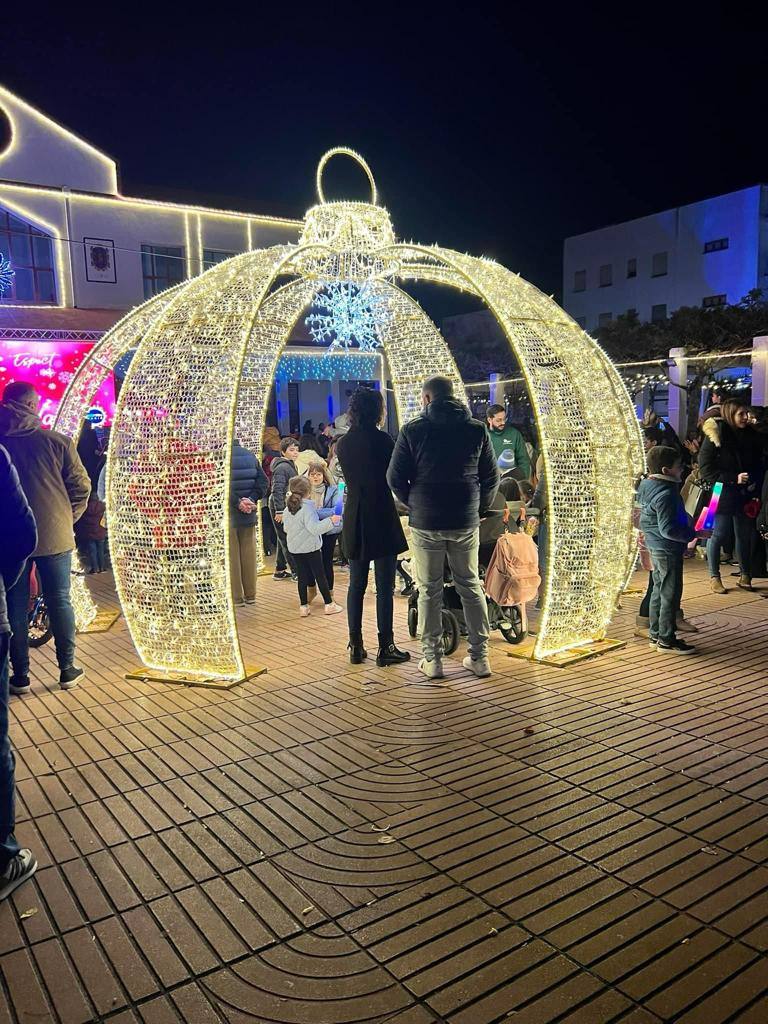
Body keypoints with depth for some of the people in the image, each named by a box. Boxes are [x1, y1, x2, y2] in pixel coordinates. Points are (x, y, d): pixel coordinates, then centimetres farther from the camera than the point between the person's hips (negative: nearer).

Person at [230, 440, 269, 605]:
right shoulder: (250, 456, 5)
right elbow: (263, 480, 0)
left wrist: (238, 502, -16)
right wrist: (251, 499, -8)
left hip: (228, 515, -5)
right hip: (249, 516, 5)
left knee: (231, 556, 4)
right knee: (249, 554, 12)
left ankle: (236, 596, 8)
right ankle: (250, 595, 18)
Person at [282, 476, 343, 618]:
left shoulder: (287, 509, 1)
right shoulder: (307, 508, -19)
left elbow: (285, 528, 13)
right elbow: (314, 528, -27)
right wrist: (330, 521, -29)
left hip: (294, 549, 5)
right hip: (311, 548, -5)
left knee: (302, 576, 12)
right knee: (320, 575, 5)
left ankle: (303, 606, 13)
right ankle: (329, 604, 13)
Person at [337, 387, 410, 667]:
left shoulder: (343, 443, 6)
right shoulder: (382, 439, -12)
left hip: (354, 521, 6)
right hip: (382, 519, -5)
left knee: (356, 585, 12)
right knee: (385, 587, 1)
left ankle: (356, 647, 16)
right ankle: (386, 647, 6)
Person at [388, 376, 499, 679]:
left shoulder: (412, 430, -5)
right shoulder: (477, 429, 2)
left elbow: (395, 477, -4)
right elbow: (491, 477, 4)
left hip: (425, 522, -2)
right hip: (466, 522, 2)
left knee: (429, 591, 8)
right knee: (471, 587, 13)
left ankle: (432, 659, 12)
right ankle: (479, 657, 17)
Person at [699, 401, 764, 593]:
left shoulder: (751, 435, 8)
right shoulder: (715, 436, -9)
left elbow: (758, 466, 16)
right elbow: (706, 469, -12)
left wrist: (755, 489, 1)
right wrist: (734, 478, -17)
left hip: (744, 494, 5)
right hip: (722, 493, -5)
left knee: (745, 534, 8)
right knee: (719, 533, -2)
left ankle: (745, 575, 20)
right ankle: (714, 577, 8)